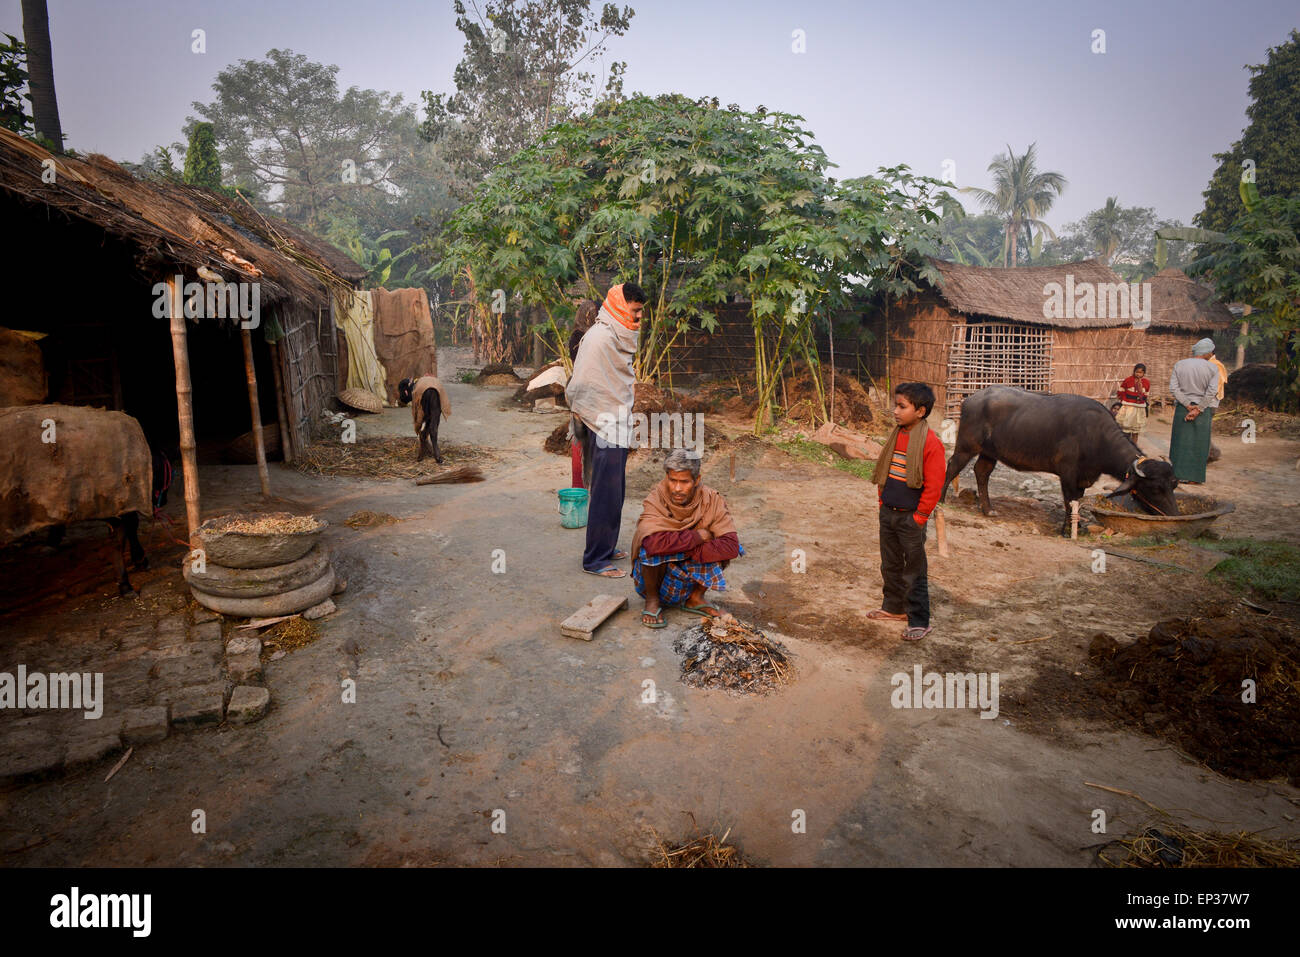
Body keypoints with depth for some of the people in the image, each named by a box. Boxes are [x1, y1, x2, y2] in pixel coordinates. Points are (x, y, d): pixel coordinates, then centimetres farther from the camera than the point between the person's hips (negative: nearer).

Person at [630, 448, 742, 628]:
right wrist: (698, 536, -31)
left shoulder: (712, 500, -15)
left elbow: (731, 545, -25)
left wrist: (685, 551, -30)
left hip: (692, 571, 3)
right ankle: (652, 599, -5)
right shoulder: (656, 500, -22)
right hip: (659, 569, -3)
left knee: (721, 548, -20)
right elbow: (653, 542, -41)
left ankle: (695, 598, 2)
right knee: (652, 548, -33)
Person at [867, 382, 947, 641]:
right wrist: (882, 501, 12)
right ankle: (894, 607, 36)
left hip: (911, 518, -7)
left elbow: (934, 486, -16)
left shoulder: (930, 443, -17)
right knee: (890, 566, 19)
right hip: (887, 513, 7)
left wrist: (919, 517, -14)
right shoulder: (896, 436, 6)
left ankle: (919, 622, 14)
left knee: (914, 572, 3)